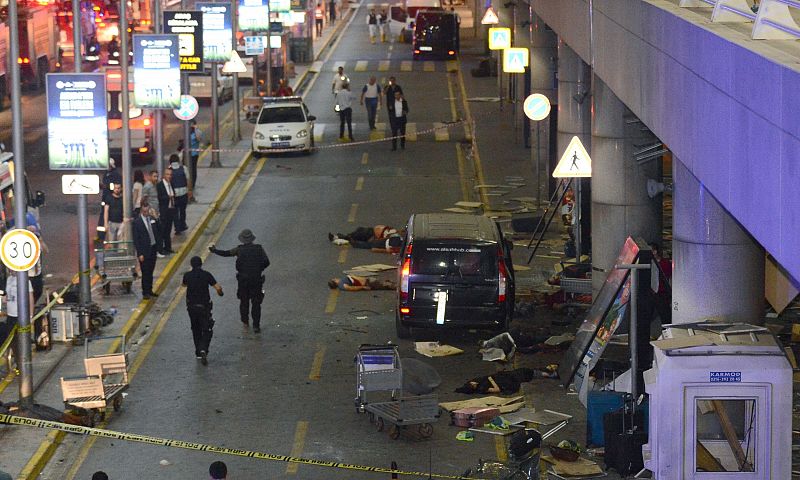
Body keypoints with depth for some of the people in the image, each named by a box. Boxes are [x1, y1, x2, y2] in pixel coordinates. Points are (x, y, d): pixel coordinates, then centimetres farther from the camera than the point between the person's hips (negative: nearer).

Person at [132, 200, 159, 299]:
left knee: (150, 272, 14)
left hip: (153, 249, 6)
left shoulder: (152, 219, 6)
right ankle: (145, 292, 9)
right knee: (145, 273, 0)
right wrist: (140, 254, -15)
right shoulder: (137, 222, -13)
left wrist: (157, 247, 7)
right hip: (144, 251, -6)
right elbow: (136, 239, -12)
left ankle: (149, 290, 25)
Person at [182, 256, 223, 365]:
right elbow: (218, 288, -11)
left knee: (196, 330, 19)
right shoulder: (206, 275, -8)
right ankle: (203, 350, -21)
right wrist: (220, 292, 12)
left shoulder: (187, 275, -1)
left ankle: (198, 352, 21)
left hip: (191, 307, 3)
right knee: (207, 330, 1)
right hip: (204, 306, -3)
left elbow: (184, 284, 22)